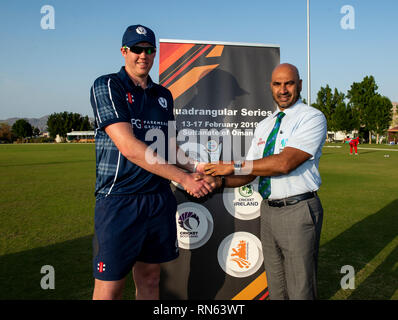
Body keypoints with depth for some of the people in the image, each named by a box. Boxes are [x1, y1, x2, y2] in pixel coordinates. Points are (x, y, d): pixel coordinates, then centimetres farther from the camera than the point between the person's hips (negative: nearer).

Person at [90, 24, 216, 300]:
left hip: (160, 199, 6)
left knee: (150, 279, 15)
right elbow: (129, 147, -17)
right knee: (109, 288, 0)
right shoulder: (107, 86, -6)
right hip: (120, 199, -5)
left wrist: (195, 167, 2)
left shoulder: (164, 95, 13)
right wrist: (183, 178, -17)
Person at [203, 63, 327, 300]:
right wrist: (220, 181, -8)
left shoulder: (312, 118, -9)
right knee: (276, 287, 20)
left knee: (300, 290, 4)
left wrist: (235, 166, -19)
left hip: (298, 211, -6)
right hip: (268, 210, 7)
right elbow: (250, 173, 10)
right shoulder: (264, 126, 12)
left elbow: (285, 163, -23)